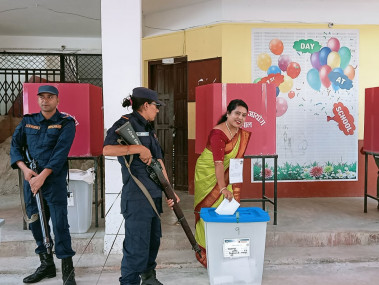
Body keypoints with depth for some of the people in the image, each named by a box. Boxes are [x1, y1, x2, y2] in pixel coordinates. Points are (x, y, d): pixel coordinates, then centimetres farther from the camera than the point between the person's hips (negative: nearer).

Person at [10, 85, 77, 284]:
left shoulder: (66, 123, -2)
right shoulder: (27, 121, 12)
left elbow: (61, 152, -13)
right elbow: (15, 146, 8)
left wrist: (43, 176, -20)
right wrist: (24, 169, -9)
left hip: (54, 179, -5)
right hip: (30, 178, 5)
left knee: (59, 223, -7)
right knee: (35, 223, 11)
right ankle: (46, 265, 26)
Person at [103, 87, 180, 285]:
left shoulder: (149, 129, 18)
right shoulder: (126, 123, -8)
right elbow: (107, 149, -25)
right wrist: (139, 148, -23)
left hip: (154, 194, 9)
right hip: (136, 196, -9)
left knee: (153, 240, 20)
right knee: (137, 246, -6)